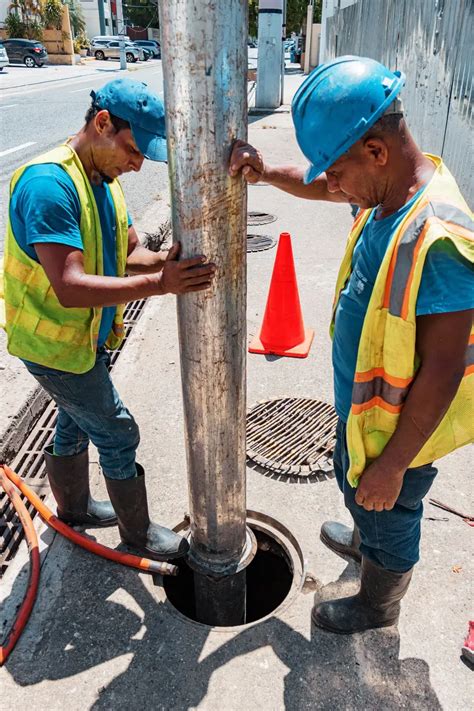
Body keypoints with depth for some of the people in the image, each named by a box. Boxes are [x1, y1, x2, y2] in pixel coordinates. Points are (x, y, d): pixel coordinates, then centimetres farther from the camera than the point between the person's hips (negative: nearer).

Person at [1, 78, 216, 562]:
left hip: (85, 335, 9)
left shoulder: (103, 178, 2)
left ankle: (73, 507, 47)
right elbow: (70, 287, -35)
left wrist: (164, 262, -19)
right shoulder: (48, 182, -27)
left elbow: (129, 253, 3)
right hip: (55, 341, -9)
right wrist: (159, 284, -40)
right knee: (118, 435, 2)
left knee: (75, 422, 24)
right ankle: (138, 533, 25)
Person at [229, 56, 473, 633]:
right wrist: (267, 173, -7)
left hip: (398, 427, -8)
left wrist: (392, 463, -22)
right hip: (362, 403, 8)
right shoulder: (387, 190, -7)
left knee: (387, 515, 19)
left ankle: (377, 605, 50)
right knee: (353, 484, 33)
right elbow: (319, 186, 12)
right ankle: (363, 541, 65)